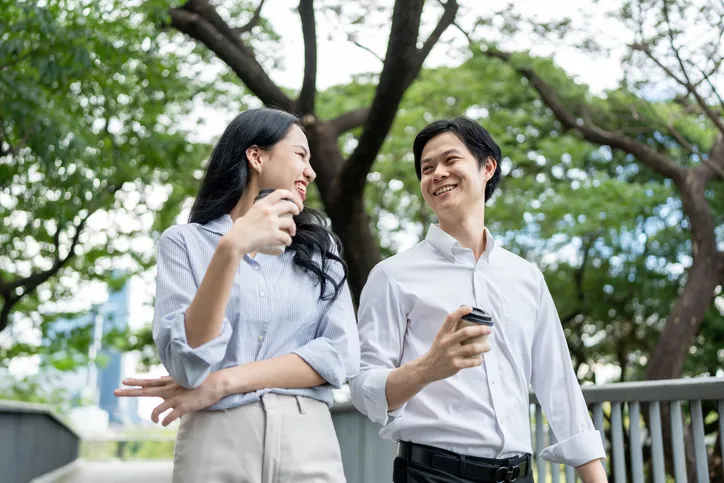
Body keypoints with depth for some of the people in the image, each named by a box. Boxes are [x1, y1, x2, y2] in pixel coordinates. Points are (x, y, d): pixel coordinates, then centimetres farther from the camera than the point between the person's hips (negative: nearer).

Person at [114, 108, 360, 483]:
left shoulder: (320, 247, 9)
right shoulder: (185, 241, 1)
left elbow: (341, 354, -4)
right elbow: (186, 365, -12)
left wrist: (222, 383, -11)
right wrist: (231, 249, -22)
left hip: (309, 443, 2)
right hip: (217, 443, -2)